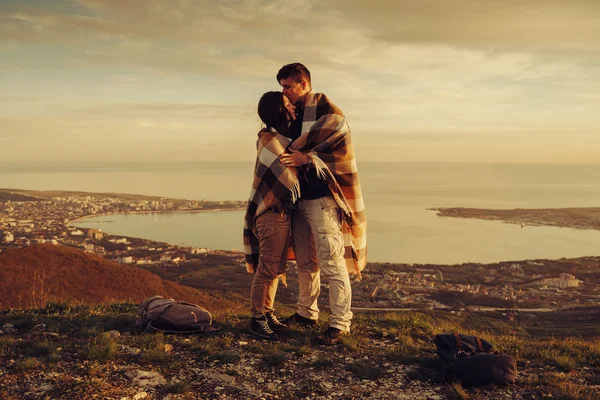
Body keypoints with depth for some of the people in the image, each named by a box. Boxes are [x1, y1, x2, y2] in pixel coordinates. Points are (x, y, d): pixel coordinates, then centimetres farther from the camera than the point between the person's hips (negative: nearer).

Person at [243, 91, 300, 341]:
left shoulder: (282, 137, 14)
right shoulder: (268, 139, -15)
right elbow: (288, 178, -16)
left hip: (282, 211, 9)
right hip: (271, 213, -9)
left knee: (276, 268, 15)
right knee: (267, 268, -3)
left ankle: (268, 314, 26)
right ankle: (257, 321, 7)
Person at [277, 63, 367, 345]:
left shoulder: (324, 108, -8)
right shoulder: (295, 115, 16)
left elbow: (340, 152, -15)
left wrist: (306, 157, -20)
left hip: (323, 198, -8)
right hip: (300, 197, 8)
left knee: (331, 263, -7)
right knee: (305, 262, 16)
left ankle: (340, 323, 0)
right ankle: (306, 313, 29)